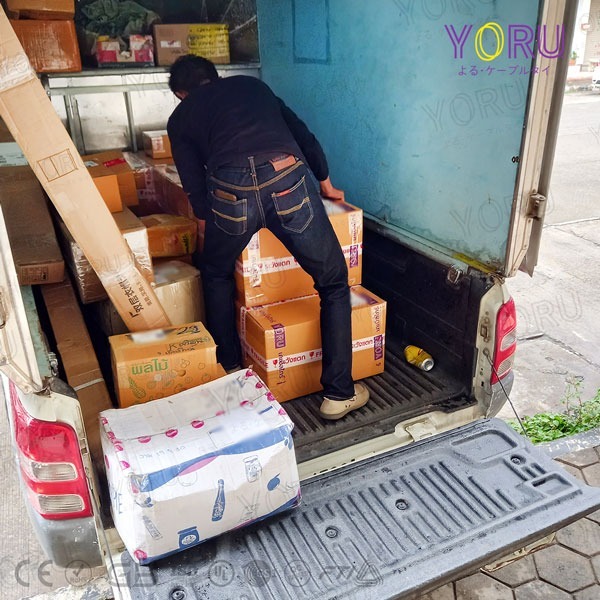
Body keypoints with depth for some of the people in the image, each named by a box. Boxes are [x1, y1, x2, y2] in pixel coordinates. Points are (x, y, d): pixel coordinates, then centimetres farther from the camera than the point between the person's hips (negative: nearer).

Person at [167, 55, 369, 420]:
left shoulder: (181, 116, 27)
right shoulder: (252, 84, 34)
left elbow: (196, 192, 19)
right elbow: (304, 136, 32)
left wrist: (209, 212, 40)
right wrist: (326, 184, 45)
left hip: (231, 193, 0)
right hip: (289, 181, 1)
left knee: (216, 274, 30)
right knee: (334, 284, 16)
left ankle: (230, 368, 37)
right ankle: (339, 394, 18)